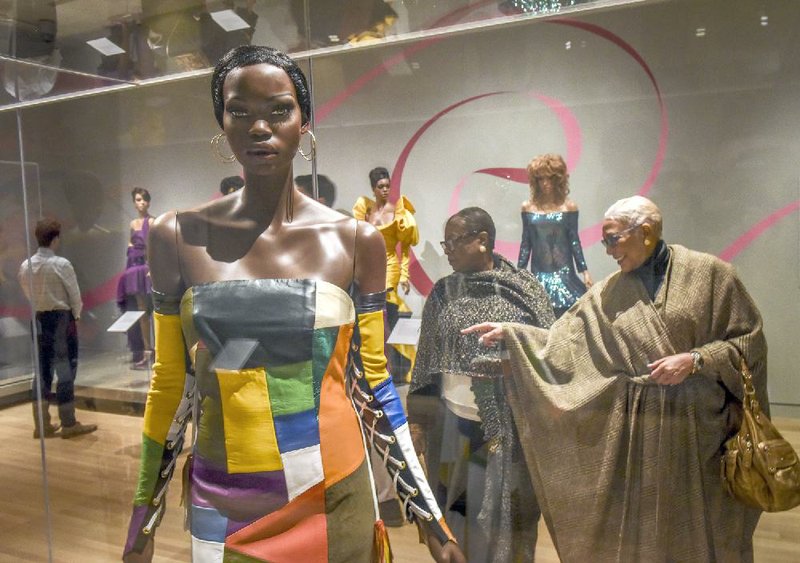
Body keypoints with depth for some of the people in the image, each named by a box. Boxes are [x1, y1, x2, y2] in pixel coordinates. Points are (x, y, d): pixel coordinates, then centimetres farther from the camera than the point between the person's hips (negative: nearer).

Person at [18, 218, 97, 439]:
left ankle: (42, 424, 17)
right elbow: (75, 295, -9)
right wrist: (76, 316, 8)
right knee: (65, 370, 1)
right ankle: (69, 424, 6)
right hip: (61, 319, -6)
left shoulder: (25, 266, 2)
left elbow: (28, 295, 9)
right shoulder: (61, 264, -14)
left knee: (42, 371, 12)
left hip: (38, 320, 6)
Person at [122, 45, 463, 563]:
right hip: (220, 506, 1)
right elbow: (171, 384, 3)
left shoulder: (357, 241, -5)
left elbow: (373, 383, 1)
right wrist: (143, 520, 9)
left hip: (337, 501, 0)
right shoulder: (179, 238, -5)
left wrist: (430, 517, 3)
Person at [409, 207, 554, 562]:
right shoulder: (443, 293, 4)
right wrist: (418, 417, 5)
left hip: (508, 424, -2)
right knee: (458, 507, 10)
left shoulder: (524, 288, -3)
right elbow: (427, 359, 7)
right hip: (453, 422, 2)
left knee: (504, 512, 8)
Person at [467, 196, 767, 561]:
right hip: (634, 428, 3)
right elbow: (566, 343, 2)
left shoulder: (709, 273, -5)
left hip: (700, 425, -2)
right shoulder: (610, 292, 4)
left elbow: (750, 339, -3)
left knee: (699, 529, 12)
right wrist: (510, 333, -6)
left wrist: (695, 360, -16)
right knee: (635, 529, 12)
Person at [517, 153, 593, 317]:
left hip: (564, 273, -1)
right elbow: (526, 243, 8)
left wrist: (584, 271, -2)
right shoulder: (528, 207, 5)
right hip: (539, 274, 1)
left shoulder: (569, 206, 1)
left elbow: (574, 241, 2)